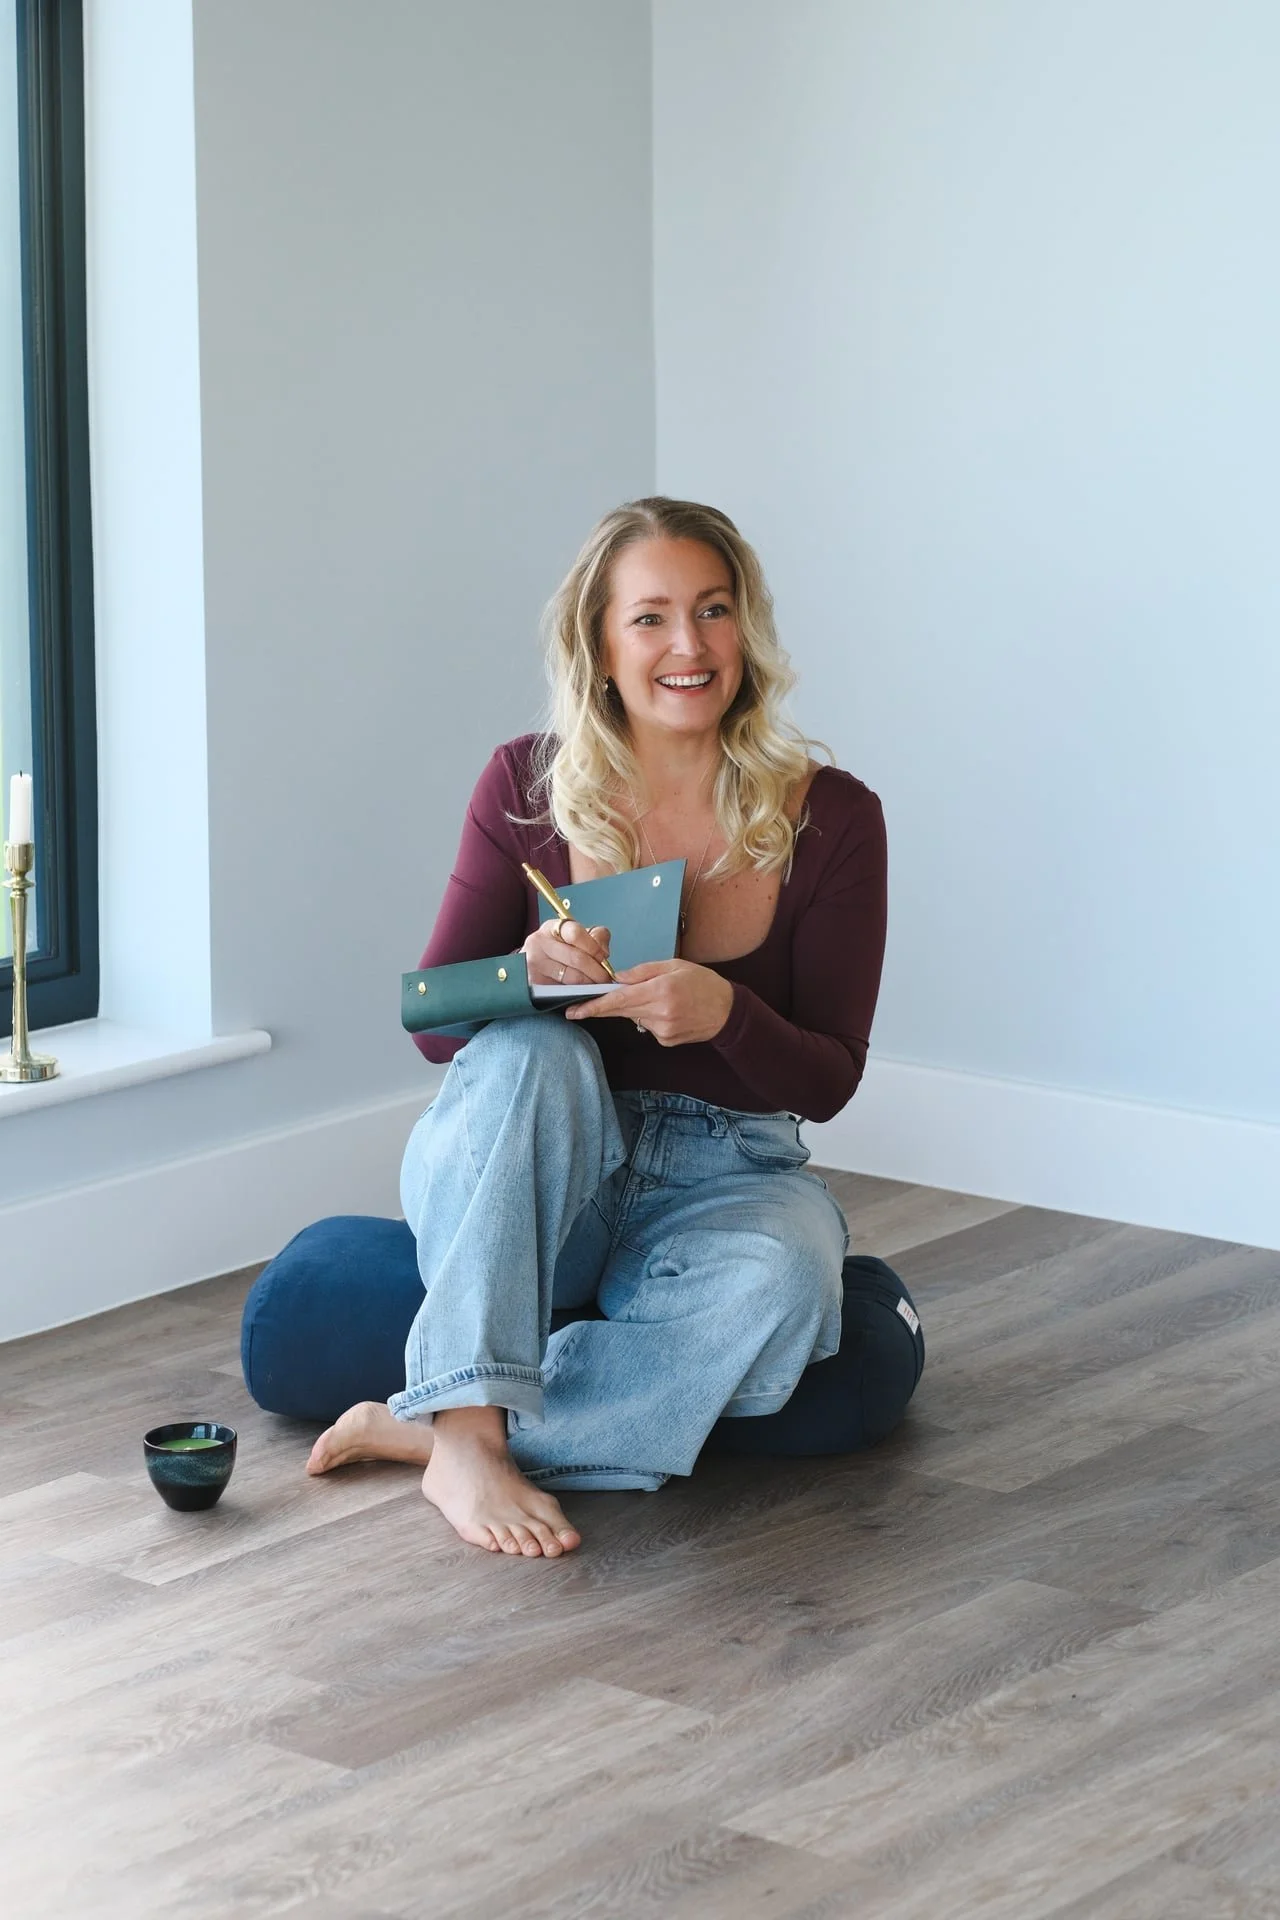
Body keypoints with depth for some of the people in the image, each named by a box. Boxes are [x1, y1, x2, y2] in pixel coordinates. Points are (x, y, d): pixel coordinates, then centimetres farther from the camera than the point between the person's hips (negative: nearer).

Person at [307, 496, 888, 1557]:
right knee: (530, 1049, -33)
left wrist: (724, 1013, -29)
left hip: (727, 1178, 0)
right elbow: (431, 1018, -3)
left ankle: (429, 1428, -28)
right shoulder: (527, 789, -5)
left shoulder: (830, 818, -7)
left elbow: (828, 1078, -7)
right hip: (526, 1185, 0)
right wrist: (526, 976, -27)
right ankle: (474, 1429, -38)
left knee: (775, 1280, -34)